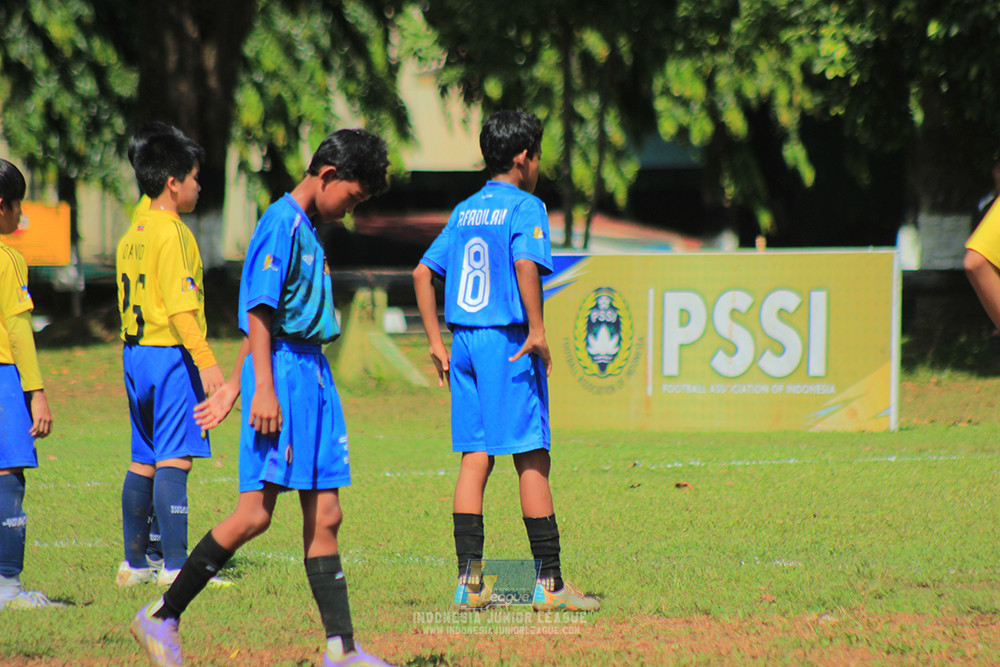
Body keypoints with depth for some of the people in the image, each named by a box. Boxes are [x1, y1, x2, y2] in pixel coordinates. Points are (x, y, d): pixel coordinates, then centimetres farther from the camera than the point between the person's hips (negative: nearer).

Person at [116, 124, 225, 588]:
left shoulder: (133, 234, 14)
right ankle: (174, 565, -13)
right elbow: (181, 305, -21)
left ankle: (134, 563, 16)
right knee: (174, 459, -10)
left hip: (135, 354, 9)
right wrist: (206, 360, -22)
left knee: (143, 460, 13)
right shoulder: (171, 235, -14)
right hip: (170, 356, -9)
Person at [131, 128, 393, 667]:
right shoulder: (282, 223, -10)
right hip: (283, 372, -10)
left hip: (314, 378, 10)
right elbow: (259, 310, -16)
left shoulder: (308, 230, 19)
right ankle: (162, 618, -4)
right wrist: (264, 390, -21)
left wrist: (233, 387, 25)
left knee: (324, 516, 5)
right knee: (255, 514, -11)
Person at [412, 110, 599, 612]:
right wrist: (537, 331, -21)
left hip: (462, 343, 7)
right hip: (508, 341, -7)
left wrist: (436, 342, 16)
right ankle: (549, 583, -2)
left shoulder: (464, 211, 15)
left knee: (474, 458, 6)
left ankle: (468, 582, 1)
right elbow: (525, 264, -23)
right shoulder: (524, 207, -6)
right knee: (531, 458, -3)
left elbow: (423, 272, 15)